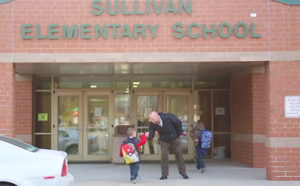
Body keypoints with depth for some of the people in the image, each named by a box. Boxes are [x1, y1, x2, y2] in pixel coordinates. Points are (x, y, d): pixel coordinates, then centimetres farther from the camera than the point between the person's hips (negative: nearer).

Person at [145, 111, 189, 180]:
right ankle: (164, 174, -2)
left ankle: (183, 172, 19)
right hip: (164, 141, 1)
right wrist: (148, 135, -45)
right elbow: (151, 135, -22)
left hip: (174, 139, -1)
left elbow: (178, 123, -16)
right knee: (164, 155, -12)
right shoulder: (152, 124, -23)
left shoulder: (168, 117, -32)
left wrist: (180, 133, -7)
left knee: (179, 154, 6)